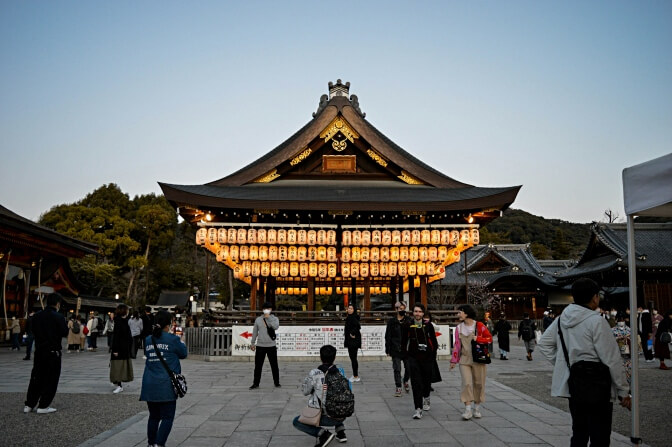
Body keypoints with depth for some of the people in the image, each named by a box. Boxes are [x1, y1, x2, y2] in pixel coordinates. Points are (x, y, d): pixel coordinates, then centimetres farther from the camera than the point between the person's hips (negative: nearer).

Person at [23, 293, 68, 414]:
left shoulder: (37, 316, 3)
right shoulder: (58, 317, -14)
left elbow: (34, 331, 11)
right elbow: (64, 332, -12)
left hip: (39, 350, 6)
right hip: (53, 352, -6)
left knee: (36, 378, 15)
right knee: (51, 380, 4)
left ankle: (29, 405, 17)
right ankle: (43, 406, 4)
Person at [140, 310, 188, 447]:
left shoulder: (148, 340, 7)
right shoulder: (172, 339, -7)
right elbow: (183, 353, 7)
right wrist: (181, 343, 26)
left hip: (149, 385, 5)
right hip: (166, 385, -5)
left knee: (154, 416, 17)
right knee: (167, 417, 0)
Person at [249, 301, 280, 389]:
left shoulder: (274, 319, 1)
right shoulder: (258, 319, 6)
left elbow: (276, 327, -20)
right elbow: (255, 332, 13)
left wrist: (269, 317, -18)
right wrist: (252, 343, 14)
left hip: (271, 346, -1)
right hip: (260, 346, 1)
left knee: (274, 365, 5)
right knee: (258, 365, 4)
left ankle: (277, 382, 17)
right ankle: (256, 383, 13)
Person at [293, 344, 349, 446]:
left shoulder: (314, 374, -14)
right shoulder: (340, 371, -3)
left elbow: (305, 391, 1)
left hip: (326, 418, -5)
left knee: (296, 422, 15)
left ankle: (323, 433, -6)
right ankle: (341, 433, 26)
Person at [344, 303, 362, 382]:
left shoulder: (352, 317, -17)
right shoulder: (349, 317, 13)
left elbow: (358, 326, -31)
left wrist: (353, 334, -22)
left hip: (353, 340, -10)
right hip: (350, 341, 10)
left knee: (353, 358, -6)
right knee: (352, 358, 14)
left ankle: (356, 377, 0)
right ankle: (355, 375, 22)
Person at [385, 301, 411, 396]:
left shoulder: (409, 321, 4)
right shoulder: (392, 321, 2)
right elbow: (388, 336, 4)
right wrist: (388, 350, -1)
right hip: (395, 349, -1)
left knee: (408, 368, 6)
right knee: (397, 369, -1)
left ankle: (405, 381, 34)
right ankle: (398, 388, 8)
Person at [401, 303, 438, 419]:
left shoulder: (428, 326, 4)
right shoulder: (408, 326, 2)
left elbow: (434, 342, 9)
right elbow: (403, 342, 8)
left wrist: (433, 355, 2)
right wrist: (406, 356, 1)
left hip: (427, 357, 1)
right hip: (413, 358, -1)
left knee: (426, 380, 15)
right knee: (416, 383, -10)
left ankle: (426, 398, 46)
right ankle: (418, 409, -11)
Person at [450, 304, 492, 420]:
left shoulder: (479, 326, -5)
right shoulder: (459, 328, 6)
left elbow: (489, 338, 1)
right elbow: (456, 345, 9)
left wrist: (477, 338, -15)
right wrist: (454, 360, 10)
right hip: (464, 359, 2)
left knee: (478, 383, 6)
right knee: (466, 383, -9)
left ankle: (476, 408, 21)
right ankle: (468, 410, -8)